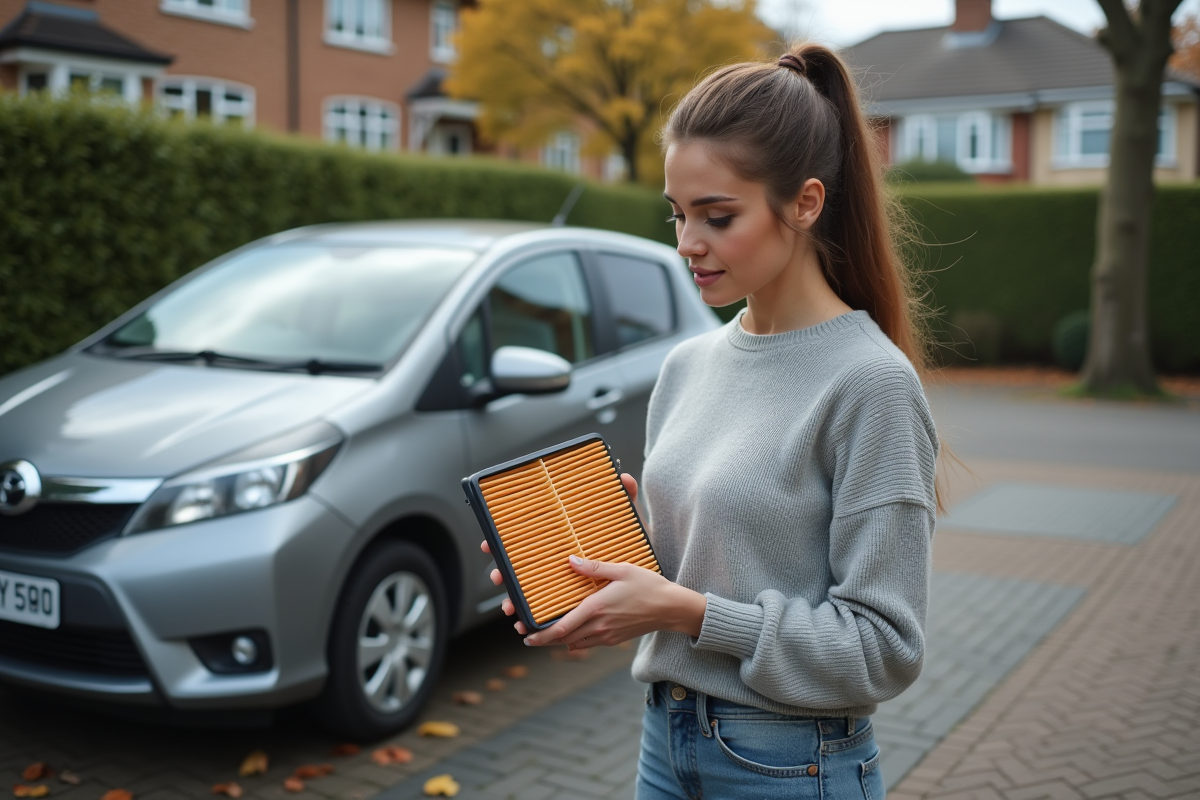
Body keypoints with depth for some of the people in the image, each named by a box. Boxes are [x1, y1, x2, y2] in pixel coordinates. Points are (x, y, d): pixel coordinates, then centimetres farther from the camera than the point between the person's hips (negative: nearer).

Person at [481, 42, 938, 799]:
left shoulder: (869, 382, -18)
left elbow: (883, 647, -19)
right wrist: (597, 551, -6)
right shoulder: (688, 366, 3)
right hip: (667, 737, 6)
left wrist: (687, 611, -22)